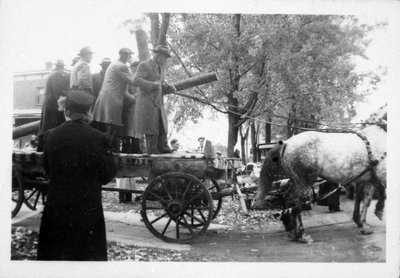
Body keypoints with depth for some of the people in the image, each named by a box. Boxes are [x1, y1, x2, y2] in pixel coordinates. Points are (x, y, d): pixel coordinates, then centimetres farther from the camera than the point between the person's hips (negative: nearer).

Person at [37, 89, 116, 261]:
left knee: (54, 254, 16)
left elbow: (47, 169, 2)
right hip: (89, 209, -1)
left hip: (57, 208, 2)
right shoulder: (99, 139, -14)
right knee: (89, 253, 12)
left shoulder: (51, 136, -8)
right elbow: (108, 175, -7)